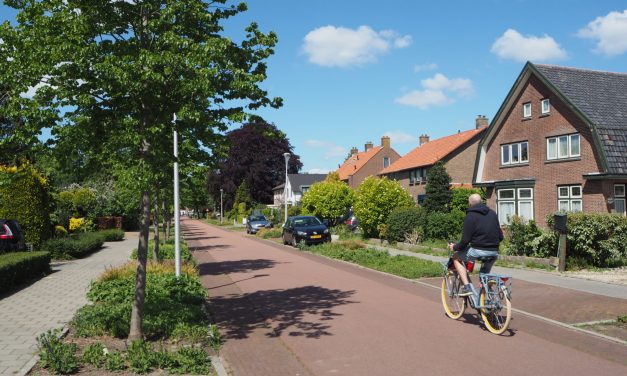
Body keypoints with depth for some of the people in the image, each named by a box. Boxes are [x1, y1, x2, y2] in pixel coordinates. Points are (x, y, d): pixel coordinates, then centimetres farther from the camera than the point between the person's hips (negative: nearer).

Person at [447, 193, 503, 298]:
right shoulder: (492, 213, 12)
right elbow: (500, 236, 11)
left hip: (478, 251, -6)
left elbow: (465, 240, -11)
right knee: (485, 273, 32)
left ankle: (467, 286, 4)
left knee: (456, 257, 17)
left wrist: (455, 247, 6)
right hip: (494, 252, 6)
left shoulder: (470, 216, -6)